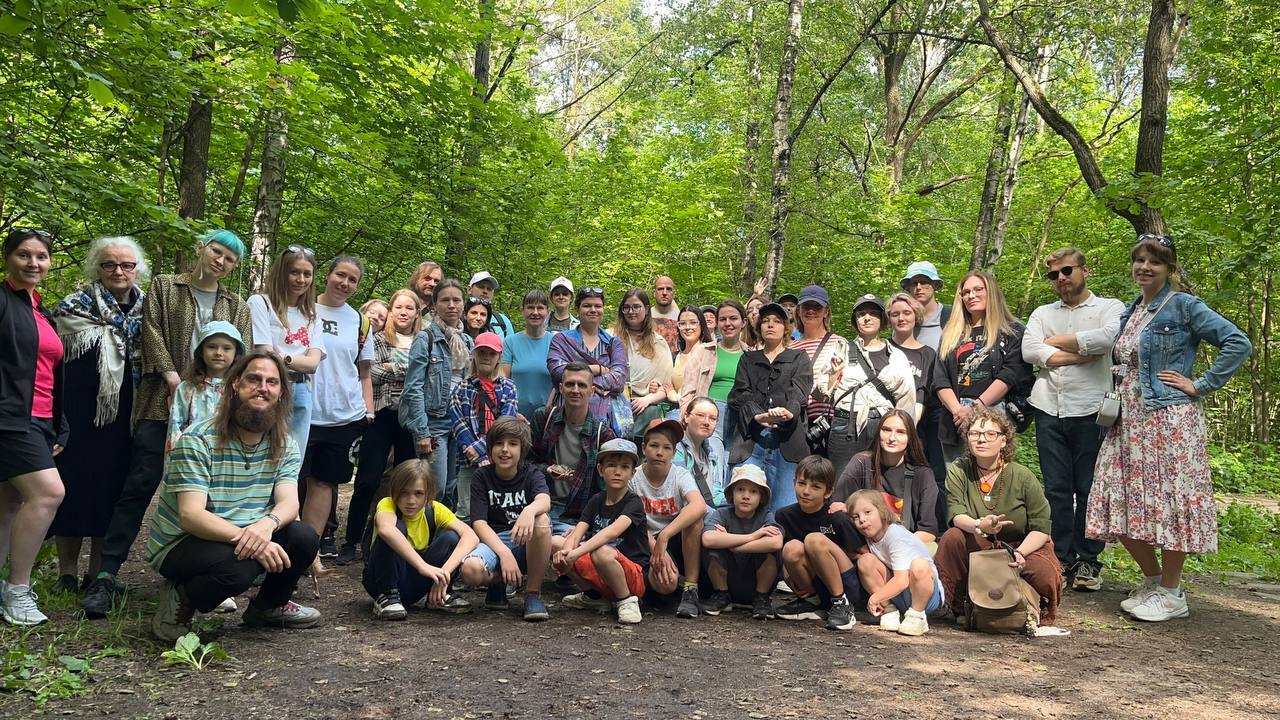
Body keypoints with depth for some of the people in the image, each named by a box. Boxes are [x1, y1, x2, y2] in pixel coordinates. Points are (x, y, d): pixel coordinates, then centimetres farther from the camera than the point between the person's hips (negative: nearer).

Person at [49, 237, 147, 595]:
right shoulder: (79, 303, -1)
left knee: (113, 483, 6)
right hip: (83, 408, -3)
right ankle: (67, 572, 10)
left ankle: (99, 571, 15)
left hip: (126, 413, 4)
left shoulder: (146, 305, 12)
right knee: (76, 481, -1)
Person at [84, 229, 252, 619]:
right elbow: (152, 333, 0)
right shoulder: (164, 287, 12)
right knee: (140, 484, -8)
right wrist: (174, 379, -13)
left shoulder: (237, 306, 18)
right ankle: (106, 575, -6)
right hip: (163, 401, -3)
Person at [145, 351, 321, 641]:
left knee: (304, 537, -18)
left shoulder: (284, 445, 0)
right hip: (180, 543, -6)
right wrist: (244, 537, -40)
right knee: (236, 566, -36)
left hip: (245, 536, 6)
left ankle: (268, 606, 12)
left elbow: (289, 503, -13)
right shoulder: (198, 440, -18)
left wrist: (267, 524, -38)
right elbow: (190, 516, -26)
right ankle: (180, 601, -1)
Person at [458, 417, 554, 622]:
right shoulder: (482, 477, 2)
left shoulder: (531, 473, 2)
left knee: (541, 520, -33)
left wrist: (530, 510, -48)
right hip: (493, 541, 0)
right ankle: (498, 582, 5)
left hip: (526, 544, 0)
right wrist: (504, 554, -25)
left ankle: (533, 592, -17)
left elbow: (544, 501, -22)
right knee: (471, 570, -35)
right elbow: (479, 523, -9)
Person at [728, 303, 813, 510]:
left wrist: (789, 411, -24)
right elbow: (740, 394, 7)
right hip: (751, 436, 1)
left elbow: (799, 392, 0)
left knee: (784, 509, -10)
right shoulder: (748, 359, 23)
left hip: (786, 440, -1)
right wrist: (757, 415, -15)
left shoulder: (799, 359, 19)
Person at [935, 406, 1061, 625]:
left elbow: (1041, 528, -11)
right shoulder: (957, 471, -5)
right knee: (951, 537, -29)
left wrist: (1018, 553, -28)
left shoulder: (1023, 477, -10)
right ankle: (958, 607, -11)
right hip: (977, 548, 1)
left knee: (1044, 575, -31)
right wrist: (979, 525, -41)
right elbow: (957, 515, -18)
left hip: (1023, 547, -1)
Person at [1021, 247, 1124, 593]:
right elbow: (1029, 351, -2)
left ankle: (1087, 562, 12)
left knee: (1089, 489, 2)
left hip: (1090, 410, -3)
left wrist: (1057, 341, -3)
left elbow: (1106, 337, -16)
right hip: (1049, 409, 3)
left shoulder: (1109, 307, 6)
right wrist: (1082, 354, -6)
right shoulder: (1042, 314, 16)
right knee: (1056, 489, 5)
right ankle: (1059, 559, 12)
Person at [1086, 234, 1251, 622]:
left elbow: (1238, 343, -13)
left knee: (1168, 501, -3)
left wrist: (1200, 385, -13)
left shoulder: (1184, 306, -5)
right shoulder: (1130, 311, 16)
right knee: (1123, 502, 6)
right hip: (1129, 419, 7)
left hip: (1170, 419, -7)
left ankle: (1171, 593, 10)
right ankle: (1152, 580, 23)